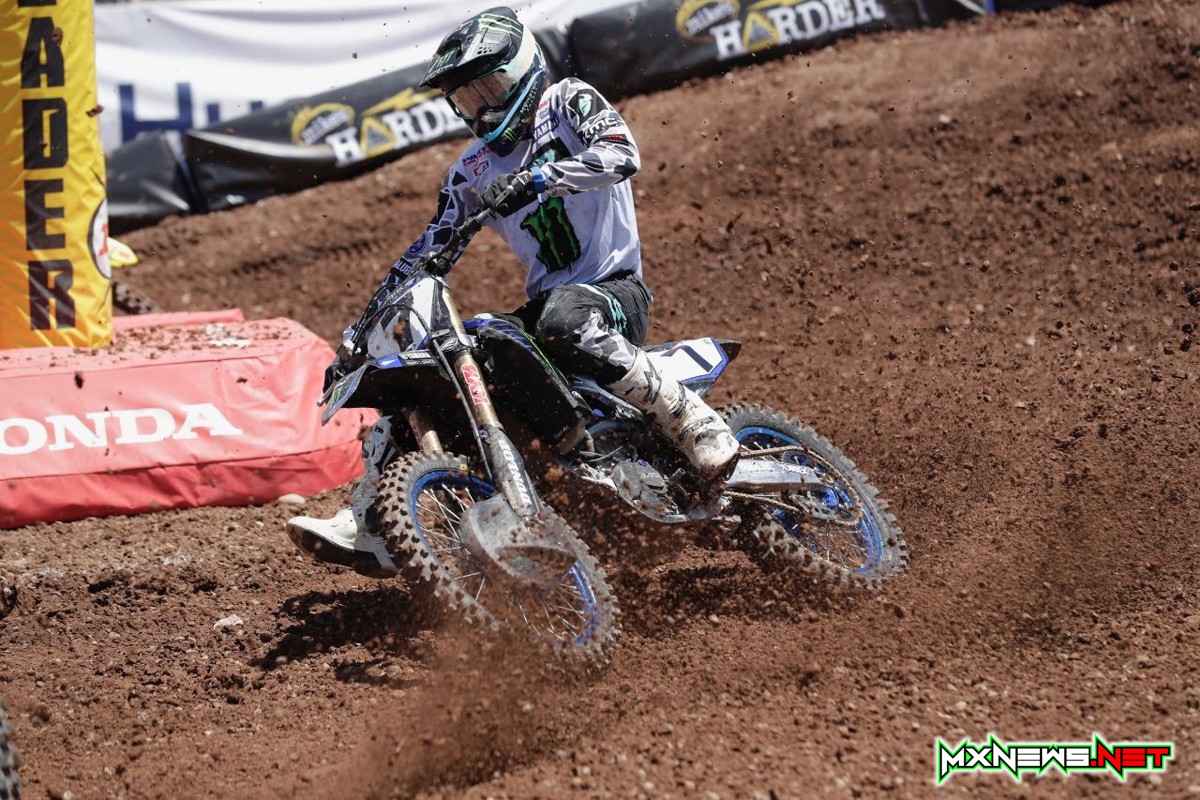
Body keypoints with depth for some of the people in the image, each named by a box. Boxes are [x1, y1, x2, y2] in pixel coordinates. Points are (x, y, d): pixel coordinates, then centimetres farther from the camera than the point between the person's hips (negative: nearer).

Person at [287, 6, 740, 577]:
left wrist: (536, 178, -31)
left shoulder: (568, 102, -1)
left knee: (565, 321, -42)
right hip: (544, 302, 7)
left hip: (614, 288, -6)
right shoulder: (472, 171, 16)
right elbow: (429, 252, 19)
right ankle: (366, 529, -8)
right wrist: (367, 320, 9)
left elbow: (622, 156, -20)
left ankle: (693, 422, -31)